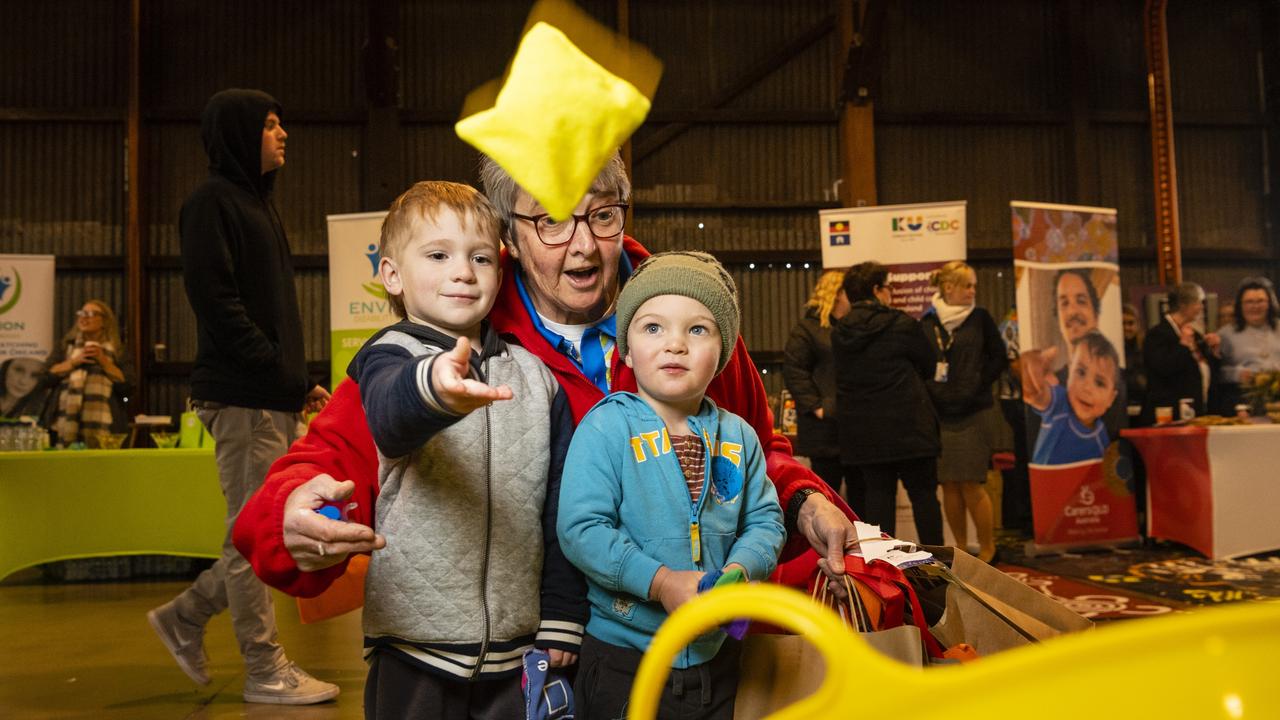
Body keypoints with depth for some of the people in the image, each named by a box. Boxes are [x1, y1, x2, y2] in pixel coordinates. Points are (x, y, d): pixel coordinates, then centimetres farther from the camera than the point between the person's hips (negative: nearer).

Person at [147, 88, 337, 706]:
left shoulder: (256, 202, 21)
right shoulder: (211, 201, -6)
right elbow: (216, 302, -17)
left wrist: (301, 382, 12)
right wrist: (284, 375, -17)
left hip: (276, 399, 9)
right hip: (242, 396, -9)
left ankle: (186, 616, 26)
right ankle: (266, 673, 11)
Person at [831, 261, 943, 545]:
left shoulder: (839, 333, 3)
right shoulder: (902, 324, -9)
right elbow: (930, 366, 2)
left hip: (862, 430, 4)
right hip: (906, 426, -4)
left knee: (878, 493, 9)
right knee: (923, 493, 6)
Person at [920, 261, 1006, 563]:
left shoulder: (980, 318, 3)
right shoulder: (927, 323, 3)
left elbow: (999, 358, 5)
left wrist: (978, 387, -4)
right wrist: (929, 391, -5)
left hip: (971, 413, -1)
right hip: (938, 414, 1)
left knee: (971, 484, -4)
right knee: (948, 484, 5)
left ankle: (988, 548, 10)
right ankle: (960, 548, 17)